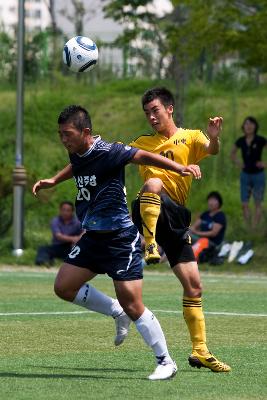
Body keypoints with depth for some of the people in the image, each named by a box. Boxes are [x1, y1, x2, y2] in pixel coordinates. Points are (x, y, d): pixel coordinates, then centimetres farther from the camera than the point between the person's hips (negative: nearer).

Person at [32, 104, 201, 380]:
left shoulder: (107, 152, -19)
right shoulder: (76, 153, 5)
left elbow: (143, 156, -24)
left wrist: (179, 168, -36)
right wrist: (53, 181, 26)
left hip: (121, 238, -9)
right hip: (93, 237, 9)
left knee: (132, 305, -11)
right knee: (64, 287, 6)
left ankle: (165, 362, 2)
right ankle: (117, 313, 23)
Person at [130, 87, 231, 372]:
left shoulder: (190, 137, 10)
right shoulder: (142, 143, 18)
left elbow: (211, 150, -11)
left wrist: (213, 138, -35)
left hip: (174, 215, 1)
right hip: (149, 213, -1)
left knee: (193, 286, -1)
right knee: (154, 183, -38)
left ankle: (200, 351, 7)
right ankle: (150, 244, -44)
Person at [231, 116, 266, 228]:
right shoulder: (241, 141, -1)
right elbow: (233, 153, 18)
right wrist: (237, 163, 3)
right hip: (245, 175, 4)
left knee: (258, 204, 4)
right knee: (244, 205, 2)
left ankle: (254, 229, 9)